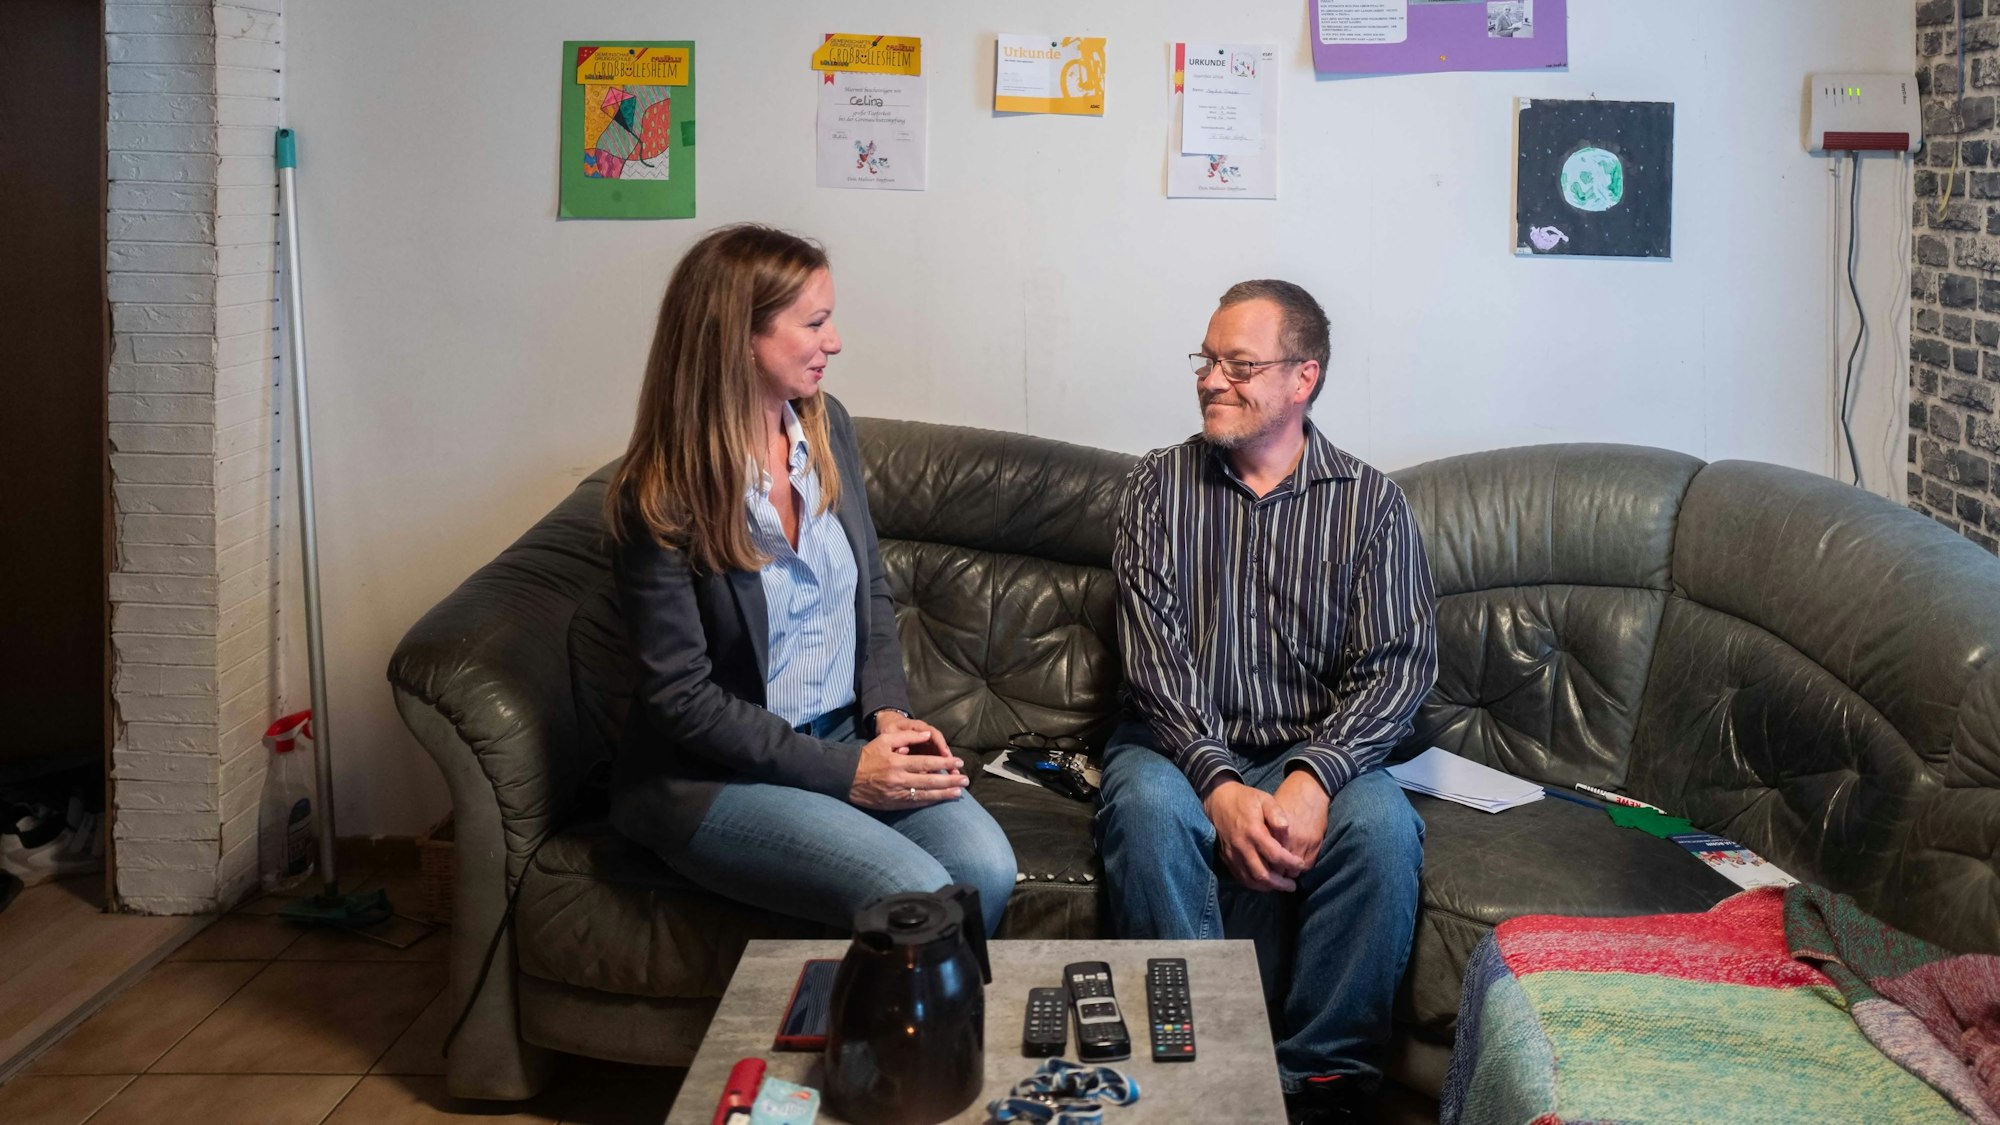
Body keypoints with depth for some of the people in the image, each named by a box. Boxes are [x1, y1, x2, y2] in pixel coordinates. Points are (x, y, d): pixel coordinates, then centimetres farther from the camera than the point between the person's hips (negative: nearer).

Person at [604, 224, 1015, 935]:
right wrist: (843, 772, -17)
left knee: (986, 869, -19)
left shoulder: (827, 428, 4)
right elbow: (682, 696, -14)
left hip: (848, 738, 6)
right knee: (915, 895, -26)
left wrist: (888, 712, -2)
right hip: (712, 775, -6)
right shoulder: (662, 496, -15)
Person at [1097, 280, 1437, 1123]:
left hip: (1319, 750, 0)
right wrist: (1219, 784, -22)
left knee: (1382, 825, -32)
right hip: (1183, 747, 0)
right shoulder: (1160, 485, 4)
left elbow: (1399, 666, -6)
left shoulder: (1371, 502, 4)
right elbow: (1155, 664, -6)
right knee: (1146, 809, -34)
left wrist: (1313, 776, -24)